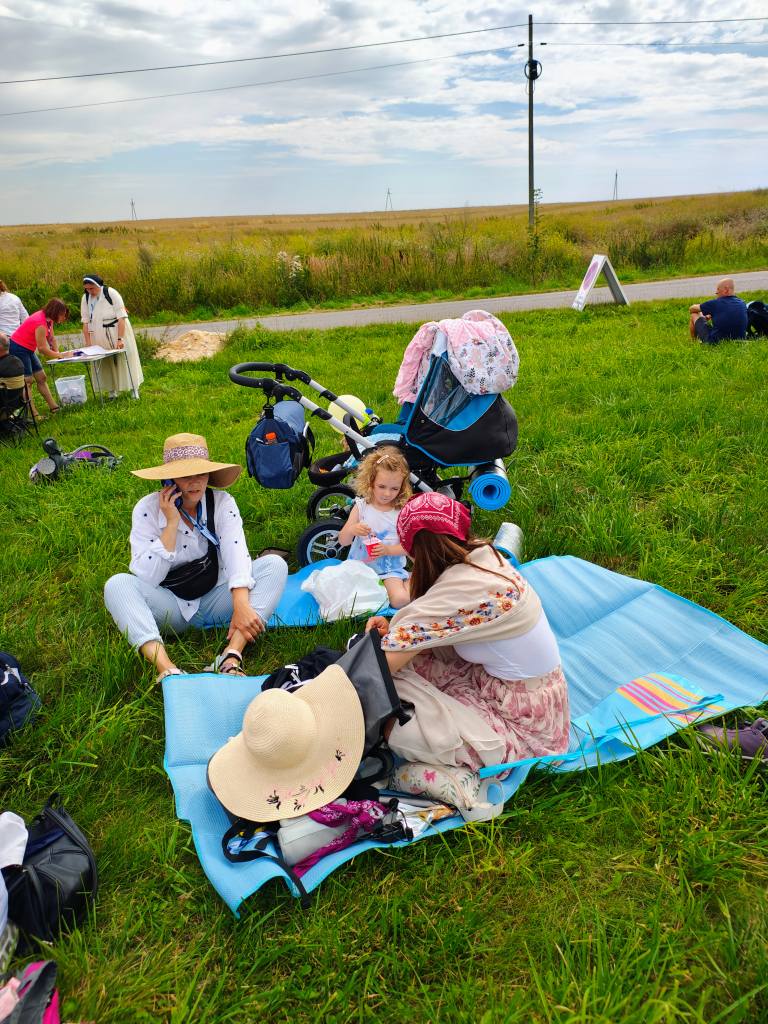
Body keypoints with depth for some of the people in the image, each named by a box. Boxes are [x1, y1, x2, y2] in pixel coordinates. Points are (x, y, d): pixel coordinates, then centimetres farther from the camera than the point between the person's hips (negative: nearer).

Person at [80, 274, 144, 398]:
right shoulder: (85, 298, -2)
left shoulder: (111, 294, -15)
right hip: (99, 337, 4)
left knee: (124, 360, 0)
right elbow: (85, 322, 0)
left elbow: (121, 318, -19)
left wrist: (120, 339, -25)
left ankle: (133, 389, 11)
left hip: (117, 331, -4)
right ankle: (112, 390, 15)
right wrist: (88, 344, -6)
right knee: (106, 363, 4)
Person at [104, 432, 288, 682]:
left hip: (215, 601, 1)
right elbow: (146, 578, -17)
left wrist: (241, 605, -39)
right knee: (117, 584, -27)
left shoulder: (222, 502, -6)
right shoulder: (148, 509, -10)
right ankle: (167, 669, -45)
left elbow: (237, 554, -23)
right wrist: (171, 523, -22)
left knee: (275, 564, -21)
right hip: (170, 608, -1)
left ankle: (231, 657, -37)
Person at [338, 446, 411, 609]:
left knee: (400, 599, -25)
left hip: (390, 569, -1)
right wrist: (352, 530, -24)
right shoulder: (361, 506, -1)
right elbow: (343, 541, -1)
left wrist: (388, 550, -20)